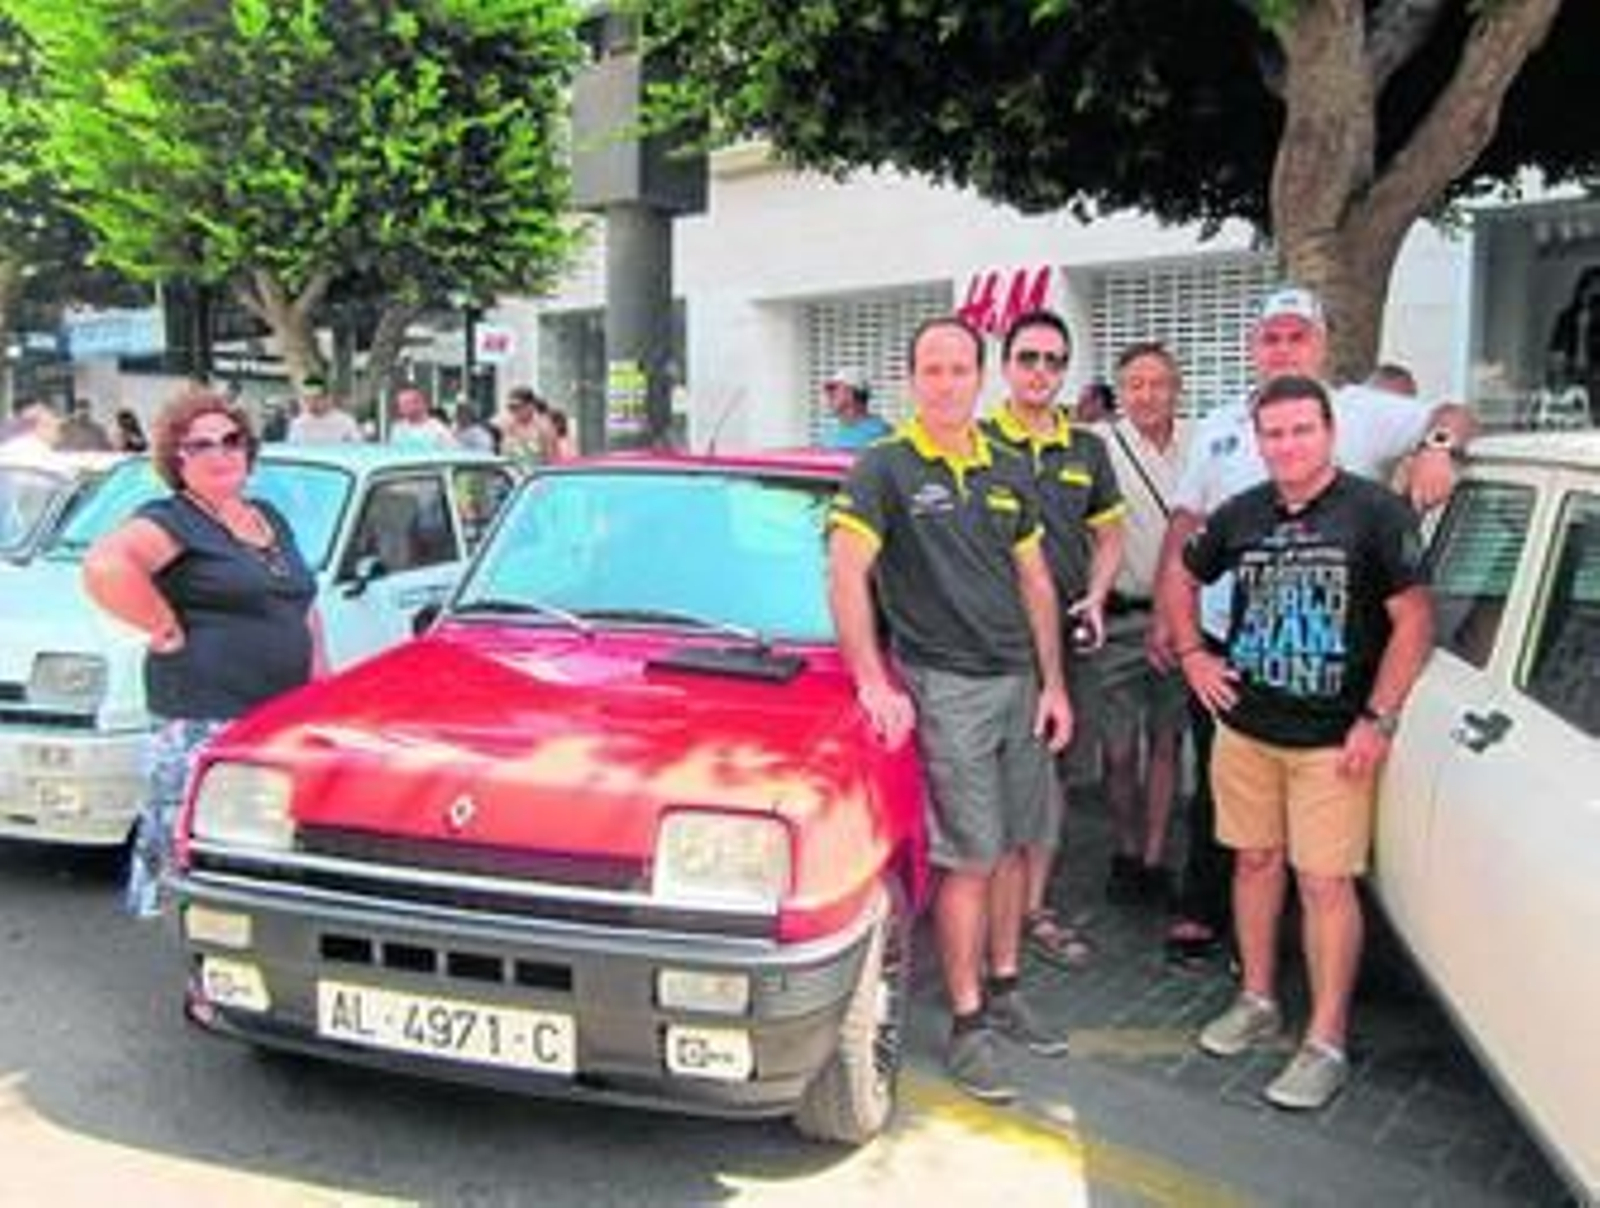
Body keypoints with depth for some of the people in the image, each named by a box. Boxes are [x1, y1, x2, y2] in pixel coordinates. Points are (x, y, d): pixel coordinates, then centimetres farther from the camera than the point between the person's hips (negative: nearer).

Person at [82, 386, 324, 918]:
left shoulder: (271, 518, 19)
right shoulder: (171, 521, -5)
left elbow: (304, 605, 28)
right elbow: (105, 566, -25)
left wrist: (319, 676, 17)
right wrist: (166, 629, -17)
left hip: (285, 715, 7)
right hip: (203, 720, -7)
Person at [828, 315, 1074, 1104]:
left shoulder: (1008, 472, 11)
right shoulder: (885, 467, -6)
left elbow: (1035, 583, 14)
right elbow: (845, 575, -13)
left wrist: (1053, 684, 10)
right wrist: (874, 683, -19)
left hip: (1018, 682, 6)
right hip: (944, 686, -6)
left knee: (1013, 846, 13)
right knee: (970, 861, -4)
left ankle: (1004, 993, 29)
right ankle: (967, 1027, 8)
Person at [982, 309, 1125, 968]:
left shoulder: (1087, 450, 13)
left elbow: (1108, 535, 19)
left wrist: (1095, 599, 4)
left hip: (1064, 633, 5)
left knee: (1049, 768, 12)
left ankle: (1034, 908, 24)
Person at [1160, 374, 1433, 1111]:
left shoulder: (1376, 512, -8)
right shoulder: (1240, 515, 5)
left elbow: (1414, 621, -10)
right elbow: (1182, 578, 21)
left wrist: (1378, 720, -14)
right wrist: (1191, 653, 9)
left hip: (1333, 739, -4)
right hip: (1244, 727, 5)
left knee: (1326, 884, -3)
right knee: (1256, 862, 15)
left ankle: (1327, 1043, 8)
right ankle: (1258, 1002, 31)